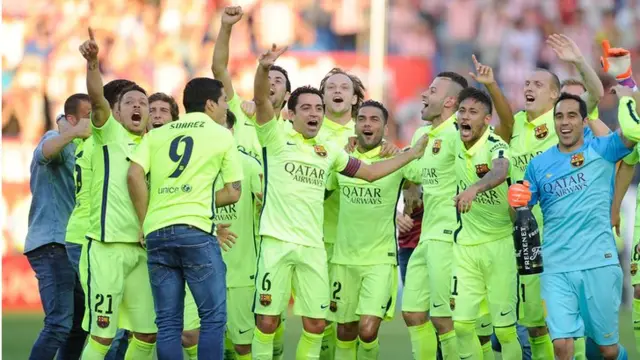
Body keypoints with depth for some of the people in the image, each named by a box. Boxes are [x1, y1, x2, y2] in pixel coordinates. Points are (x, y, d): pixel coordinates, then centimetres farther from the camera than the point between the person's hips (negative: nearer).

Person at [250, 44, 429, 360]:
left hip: (313, 247, 5)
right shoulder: (276, 138, 1)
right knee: (267, 320, -4)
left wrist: (412, 154, 26)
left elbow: (370, 172, 28)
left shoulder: (329, 152, 16)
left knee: (315, 324, 4)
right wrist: (264, 68, -34)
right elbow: (261, 100, -15)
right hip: (277, 242, -5)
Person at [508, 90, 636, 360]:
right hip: (556, 268, 2)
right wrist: (516, 203, -8)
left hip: (599, 263, -2)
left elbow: (630, 133, -15)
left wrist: (625, 97, -16)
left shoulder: (601, 151, 3)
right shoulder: (539, 164, 9)